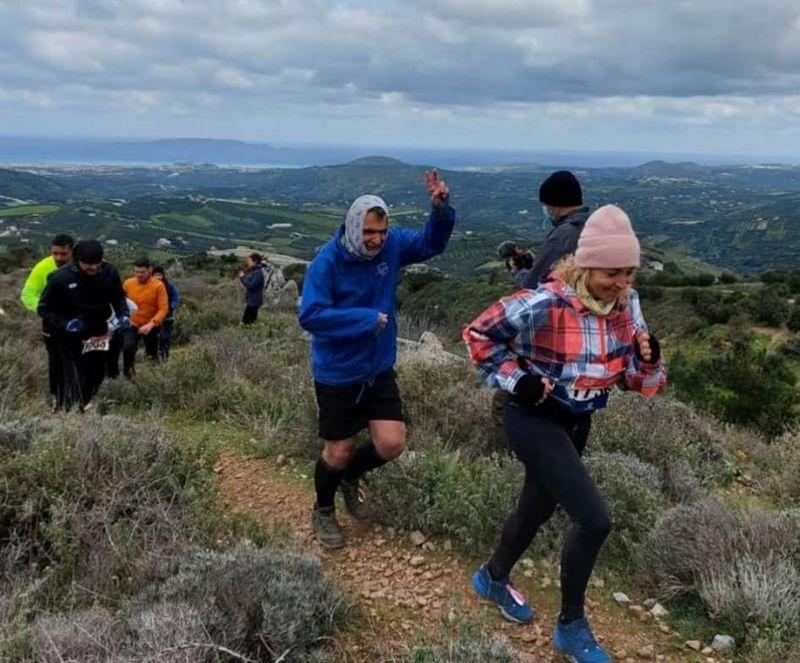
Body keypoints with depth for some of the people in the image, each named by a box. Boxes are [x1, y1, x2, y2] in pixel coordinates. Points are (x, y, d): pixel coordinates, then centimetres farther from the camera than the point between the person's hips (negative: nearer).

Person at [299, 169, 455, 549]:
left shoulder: (391, 245, -5)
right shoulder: (328, 261, -21)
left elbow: (432, 244, 8)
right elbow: (310, 315, -28)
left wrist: (441, 208, -11)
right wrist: (367, 319, -28)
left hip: (379, 370, 5)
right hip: (337, 375, -5)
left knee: (392, 444, 0)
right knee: (340, 450, 8)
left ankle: (349, 478, 33)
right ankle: (323, 512, 37)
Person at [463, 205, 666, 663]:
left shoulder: (627, 305, -7)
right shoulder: (546, 304, -26)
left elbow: (641, 383, 0)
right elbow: (479, 334, -14)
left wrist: (648, 359, -21)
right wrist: (515, 379, -19)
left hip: (577, 422, 7)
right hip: (536, 420, -7)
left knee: (539, 507, 23)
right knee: (595, 519, -15)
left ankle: (494, 578, 51)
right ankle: (572, 626, 9)